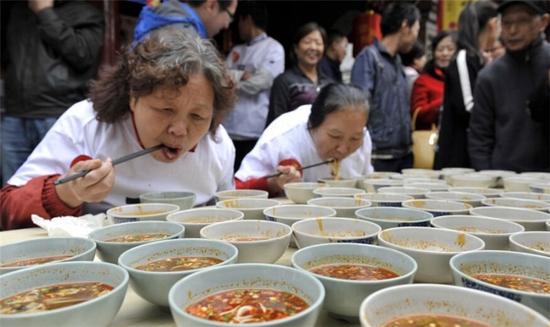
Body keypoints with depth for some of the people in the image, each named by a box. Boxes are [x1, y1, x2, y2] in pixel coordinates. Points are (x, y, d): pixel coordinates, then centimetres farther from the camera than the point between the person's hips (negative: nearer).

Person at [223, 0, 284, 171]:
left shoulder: (274, 49, -1)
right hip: (229, 129, 6)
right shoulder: (236, 51, 19)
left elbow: (258, 83, -11)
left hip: (255, 132, -6)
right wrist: (242, 75, -10)